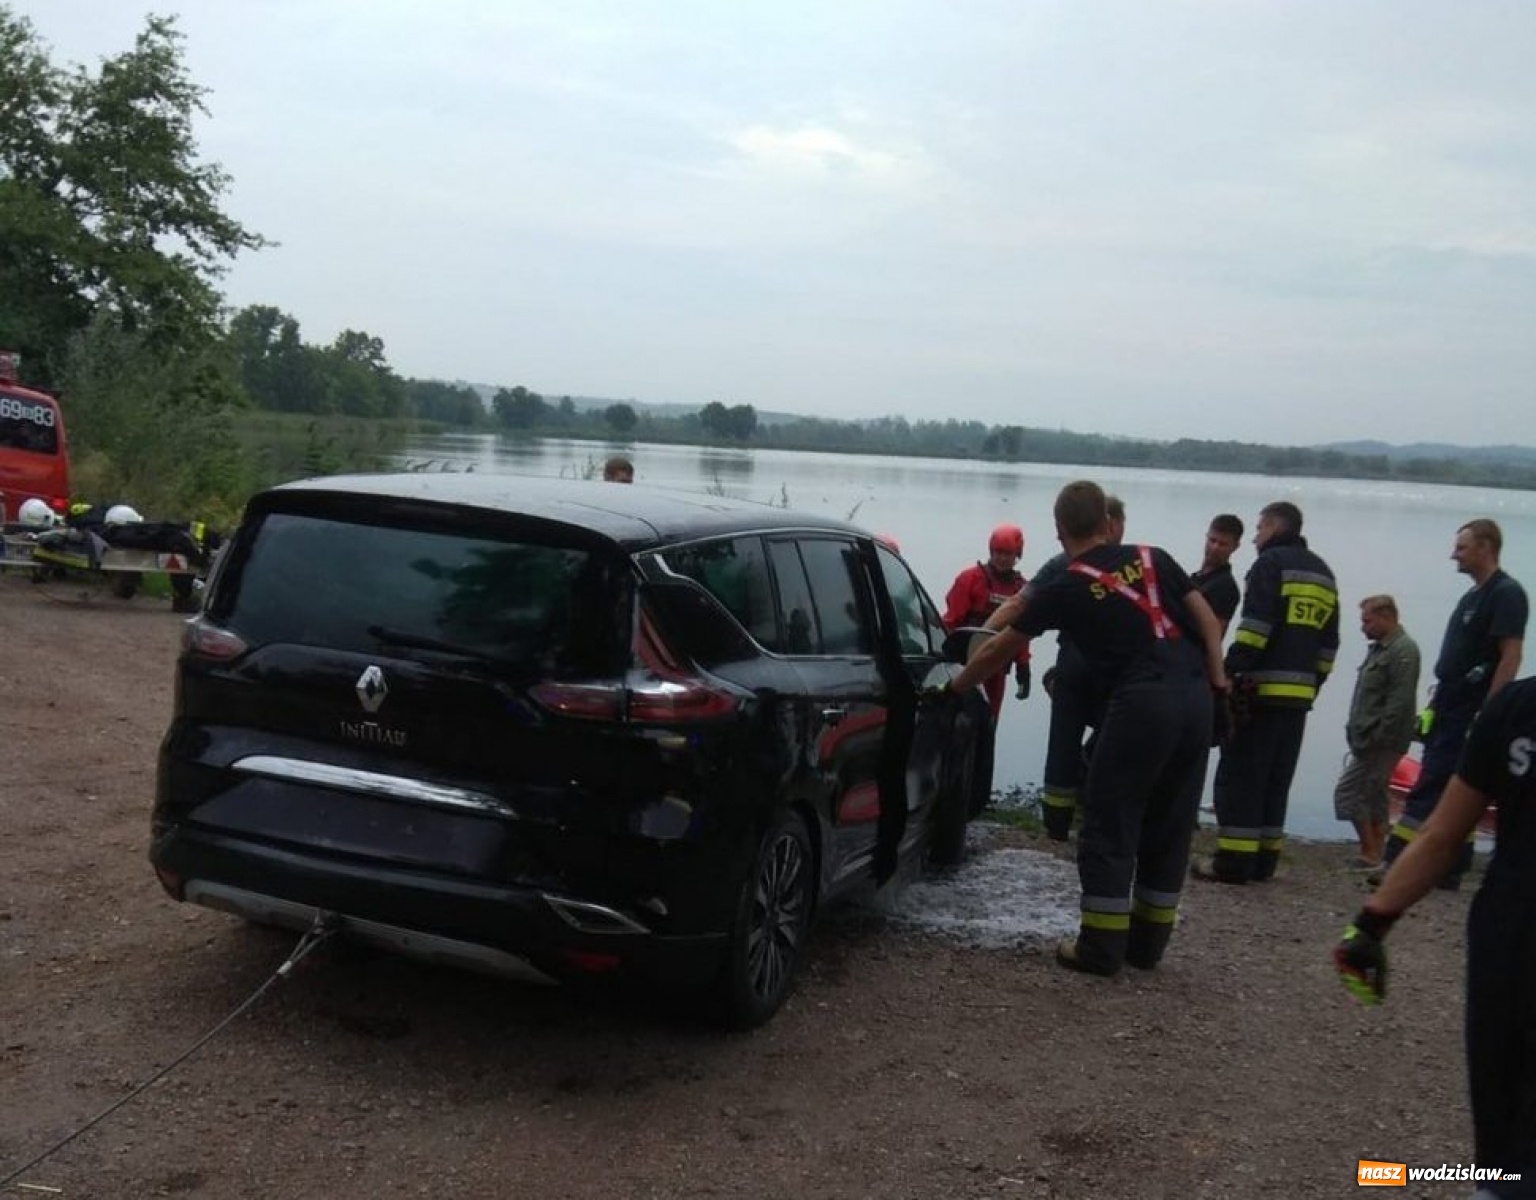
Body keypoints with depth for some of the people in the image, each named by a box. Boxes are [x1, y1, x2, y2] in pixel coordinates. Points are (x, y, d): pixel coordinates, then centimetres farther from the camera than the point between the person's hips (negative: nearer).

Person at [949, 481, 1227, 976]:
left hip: (1141, 703, -5)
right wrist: (1216, 682, 14)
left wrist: (955, 686, 26)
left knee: (1110, 826, 6)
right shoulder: (1153, 558, 15)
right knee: (1169, 828, 14)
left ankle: (1100, 948, 8)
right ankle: (1147, 942, 23)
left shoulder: (1065, 588, 4)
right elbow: (1207, 620, 10)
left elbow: (997, 650, 13)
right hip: (1195, 698, 5)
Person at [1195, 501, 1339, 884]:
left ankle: (1233, 860, -6)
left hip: (1262, 690, -7)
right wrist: (1311, 683, 20)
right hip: (1299, 694, 8)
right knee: (1276, 780, 12)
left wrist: (1228, 672, -17)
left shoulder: (1271, 563, -3)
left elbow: (1255, 626, -16)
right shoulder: (1324, 574, 21)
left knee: (1240, 775, -4)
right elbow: (1328, 643, 19)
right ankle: (1264, 859, 13)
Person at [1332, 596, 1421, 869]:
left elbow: (1399, 702, -22)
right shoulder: (1378, 648, 17)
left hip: (1381, 743, -10)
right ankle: (1375, 854, 18)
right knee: (1373, 798, 12)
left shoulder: (1404, 650, -13)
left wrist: (1375, 739, -23)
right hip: (1370, 742, 10)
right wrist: (1359, 736, 15)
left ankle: (1370, 854, -5)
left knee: (1348, 793, -10)